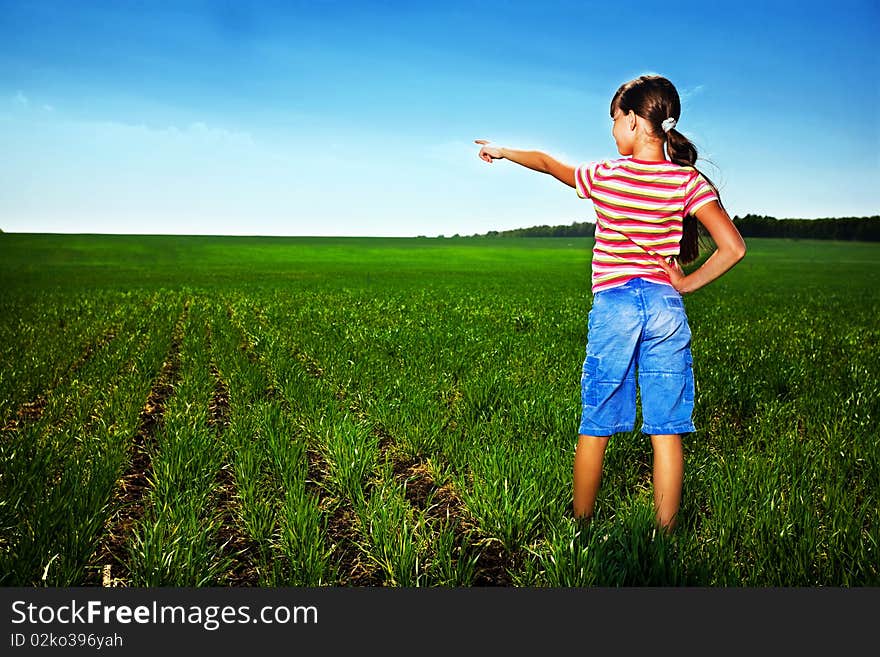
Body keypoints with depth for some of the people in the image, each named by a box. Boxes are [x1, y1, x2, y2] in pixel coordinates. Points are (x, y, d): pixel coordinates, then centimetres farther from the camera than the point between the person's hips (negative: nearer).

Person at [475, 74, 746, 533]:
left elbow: (547, 162, 15)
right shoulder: (689, 181, -1)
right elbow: (733, 247, -9)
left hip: (613, 306, -1)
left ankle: (580, 525, 23)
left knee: (595, 427, 10)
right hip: (666, 306, 1)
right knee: (666, 430, 6)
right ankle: (665, 536, 13)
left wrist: (501, 151, 32)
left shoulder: (604, 176, -3)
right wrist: (687, 283, 3)